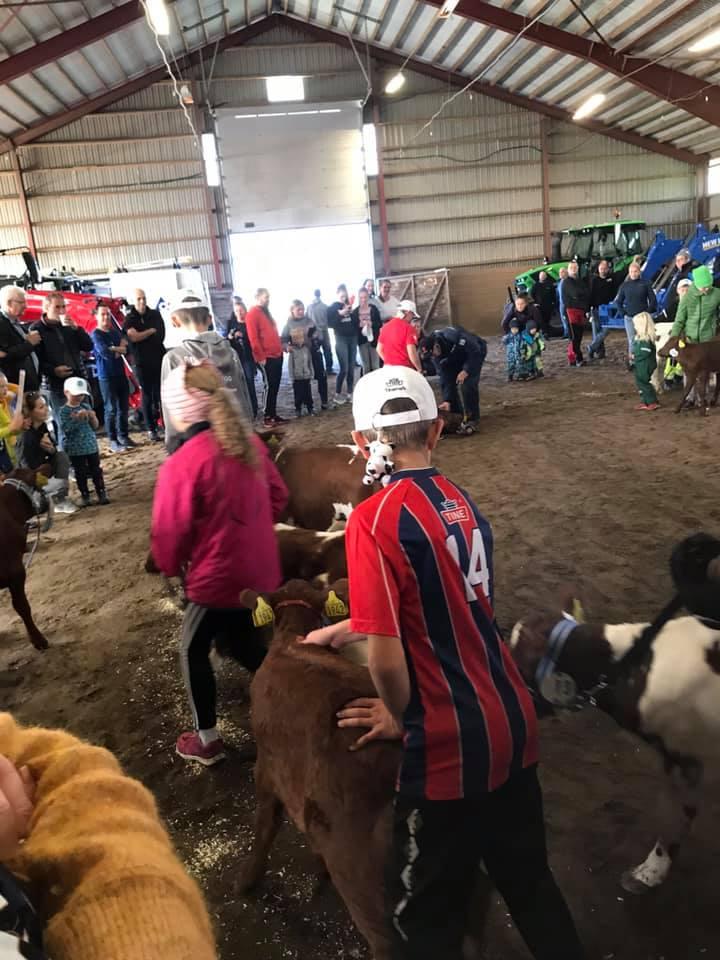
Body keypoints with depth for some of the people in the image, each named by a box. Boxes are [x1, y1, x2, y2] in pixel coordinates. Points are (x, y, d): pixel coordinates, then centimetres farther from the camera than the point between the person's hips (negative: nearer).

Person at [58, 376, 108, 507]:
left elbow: (95, 426, 6)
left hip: (91, 446, 3)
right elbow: (66, 429, -17)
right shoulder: (64, 410, -6)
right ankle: (85, 496, 15)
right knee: (81, 473, 5)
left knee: (96, 470, 7)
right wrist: (77, 418, -25)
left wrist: (92, 417, -13)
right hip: (75, 449, -3)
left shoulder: (86, 406, 5)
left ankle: (102, 493, 15)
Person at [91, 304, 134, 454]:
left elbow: (126, 348, 5)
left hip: (121, 374, 6)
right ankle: (112, 441, -2)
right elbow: (104, 352, -19)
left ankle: (123, 436, 20)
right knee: (111, 409, -7)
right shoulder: (96, 334, -5)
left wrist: (114, 349, -13)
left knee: (124, 407, 9)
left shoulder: (115, 332, 15)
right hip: (106, 376, -6)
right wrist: (119, 349, -3)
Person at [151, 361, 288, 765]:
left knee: (193, 651, 17)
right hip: (261, 571, 7)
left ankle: (207, 740, 30)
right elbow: (278, 496, 9)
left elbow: (169, 532, -15)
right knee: (247, 643, 26)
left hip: (218, 576, -6)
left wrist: (170, 565, 6)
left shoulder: (182, 464, -23)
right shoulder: (248, 441, -2)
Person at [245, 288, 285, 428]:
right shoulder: (252, 313, -10)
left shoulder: (266, 311, 17)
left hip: (277, 355, 8)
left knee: (275, 386, 11)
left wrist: (281, 347, 17)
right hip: (266, 357, -8)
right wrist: (261, 356, -18)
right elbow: (253, 338, -16)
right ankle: (267, 417, 3)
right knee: (269, 386, -4)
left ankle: (273, 414, 19)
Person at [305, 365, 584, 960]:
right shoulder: (462, 502, 3)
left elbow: (385, 658, -22)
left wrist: (406, 721, -1)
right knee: (529, 883, 26)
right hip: (514, 726, 7)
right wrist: (342, 628, 27)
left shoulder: (375, 518, -20)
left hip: (449, 748, -7)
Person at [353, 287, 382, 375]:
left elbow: (380, 324, -4)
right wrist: (360, 324, -17)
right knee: (365, 366, 9)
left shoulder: (374, 309, -3)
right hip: (362, 341, 1)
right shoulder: (355, 311, 0)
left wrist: (371, 323, -20)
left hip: (373, 340, -1)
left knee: (375, 366, 1)